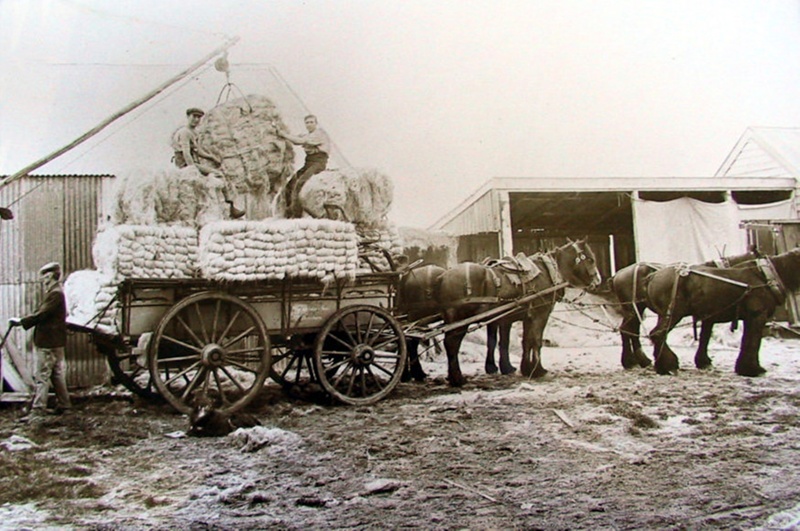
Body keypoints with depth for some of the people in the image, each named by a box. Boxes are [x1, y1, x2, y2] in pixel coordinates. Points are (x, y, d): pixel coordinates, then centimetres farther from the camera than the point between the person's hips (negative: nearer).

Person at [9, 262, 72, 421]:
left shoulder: (55, 294, -17)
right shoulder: (55, 292, 15)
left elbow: (41, 314, -22)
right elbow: (43, 314, 15)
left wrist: (21, 321, -15)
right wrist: (23, 321, 6)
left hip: (48, 342, -10)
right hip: (55, 341, 10)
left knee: (42, 375, -7)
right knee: (57, 373, 15)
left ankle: (37, 410, -6)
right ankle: (63, 403, 22)